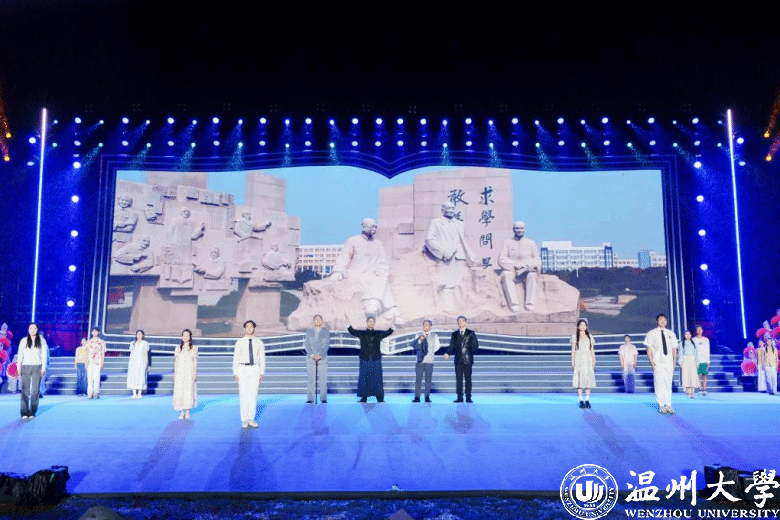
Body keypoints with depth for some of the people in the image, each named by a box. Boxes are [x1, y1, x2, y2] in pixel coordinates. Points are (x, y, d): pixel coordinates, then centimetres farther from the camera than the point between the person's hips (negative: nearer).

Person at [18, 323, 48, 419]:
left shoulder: (41, 341, 8)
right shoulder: (24, 341, 10)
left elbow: (44, 355, 7)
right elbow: (20, 354, 9)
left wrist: (43, 368, 0)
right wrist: (19, 367, 1)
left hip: (37, 367, 0)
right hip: (26, 367, 0)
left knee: (35, 390, -2)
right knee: (25, 390, -5)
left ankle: (32, 412, 3)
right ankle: (24, 413, -4)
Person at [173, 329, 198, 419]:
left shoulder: (194, 348, 5)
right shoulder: (178, 348, 9)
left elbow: (195, 362, 3)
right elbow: (176, 362, 11)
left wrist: (194, 374, -5)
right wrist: (175, 374, 4)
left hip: (189, 373, -1)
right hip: (180, 373, 1)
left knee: (189, 391, -4)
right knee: (179, 392, -3)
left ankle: (187, 411, 7)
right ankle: (181, 412, 6)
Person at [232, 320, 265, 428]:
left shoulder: (259, 343, 5)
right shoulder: (240, 342, 1)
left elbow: (262, 359, 7)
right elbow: (235, 358, 1)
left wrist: (261, 373, 1)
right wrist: (235, 373, -5)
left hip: (255, 369, 1)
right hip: (243, 369, -1)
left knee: (253, 395, 2)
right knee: (243, 395, -1)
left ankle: (251, 419, 11)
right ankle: (244, 420, 7)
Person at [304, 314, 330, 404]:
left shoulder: (326, 332, 9)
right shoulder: (309, 331, 12)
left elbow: (327, 345, 0)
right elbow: (307, 344, 4)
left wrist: (320, 355, -12)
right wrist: (311, 355, -11)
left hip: (322, 359, -1)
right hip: (311, 359, 1)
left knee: (323, 379, -4)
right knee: (310, 379, -3)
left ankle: (323, 398, 1)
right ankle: (310, 398, 0)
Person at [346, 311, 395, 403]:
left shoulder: (378, 334, 9)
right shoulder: (361, 333, 8)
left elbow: (388, 333, -3)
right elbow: (352, 331, -4)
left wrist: (392, 324, -20)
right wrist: (348, 322, -19)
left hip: (376, 360, 0)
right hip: (365, 360, 0)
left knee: (377, 378, 0)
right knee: (364, 379, 1)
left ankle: (379, 398, 6)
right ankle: (363, 398, 9)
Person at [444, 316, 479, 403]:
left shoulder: (470, 333, 6)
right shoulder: (454, 334, 13)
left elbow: (476, 345, 5)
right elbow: (452, 346, 10)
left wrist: (471, 351, -9)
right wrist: (448, 353, -7)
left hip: (467, 360, -2)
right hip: (458, 360, 2)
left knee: (468, 379, -1)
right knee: (458, 379, 1)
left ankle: (468, 398, 4)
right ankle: (460, 398, 6)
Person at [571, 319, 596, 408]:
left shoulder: (590, 336, 11)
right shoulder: (575, 336, 6)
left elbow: (592, 349, 11)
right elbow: (573, 349, 4)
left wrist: (593, 361, 4)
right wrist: (573, 361, -3)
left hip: (588, 359, 2)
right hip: (579, 359, -2)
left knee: (588, 379, -3)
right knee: (579, 379, -5)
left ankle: (587, 400, 2)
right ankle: (581, 401, -1)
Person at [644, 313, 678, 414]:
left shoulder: (671, 334, 14)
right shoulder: (651, 333, 3)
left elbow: (674, 348, 15)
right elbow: (648, 348, 1)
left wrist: (674, 361, 4)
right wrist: (651, 361, -10)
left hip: (669, 362, 4)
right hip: (658, 363, -3)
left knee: (668, 384, 6)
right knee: (659, 384, -5)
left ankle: (668, 405, 11)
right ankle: (661, 406, 1)